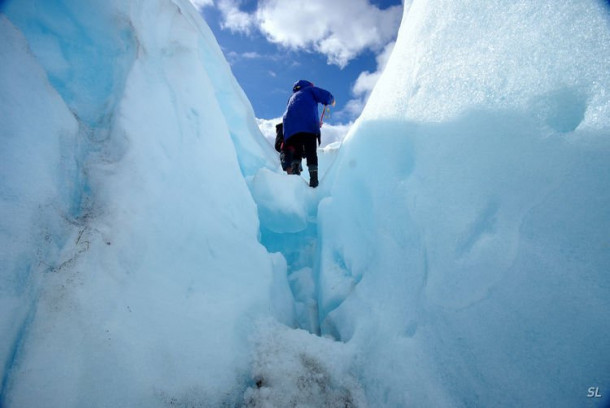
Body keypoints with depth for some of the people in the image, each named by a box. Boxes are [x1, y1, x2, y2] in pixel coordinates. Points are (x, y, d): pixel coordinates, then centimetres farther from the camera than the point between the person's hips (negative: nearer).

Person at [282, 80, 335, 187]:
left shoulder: (292, 97, 40)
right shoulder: (309, 89, 24)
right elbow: (326, 96, 10)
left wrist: (316, 123, 47)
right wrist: (332, 101, 34)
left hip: (290, 126, 4)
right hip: (308, 125, -4)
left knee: (296, 151, 8)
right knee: (311, 152, -7)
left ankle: (295, 169, -16)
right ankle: (313, 177, -18)